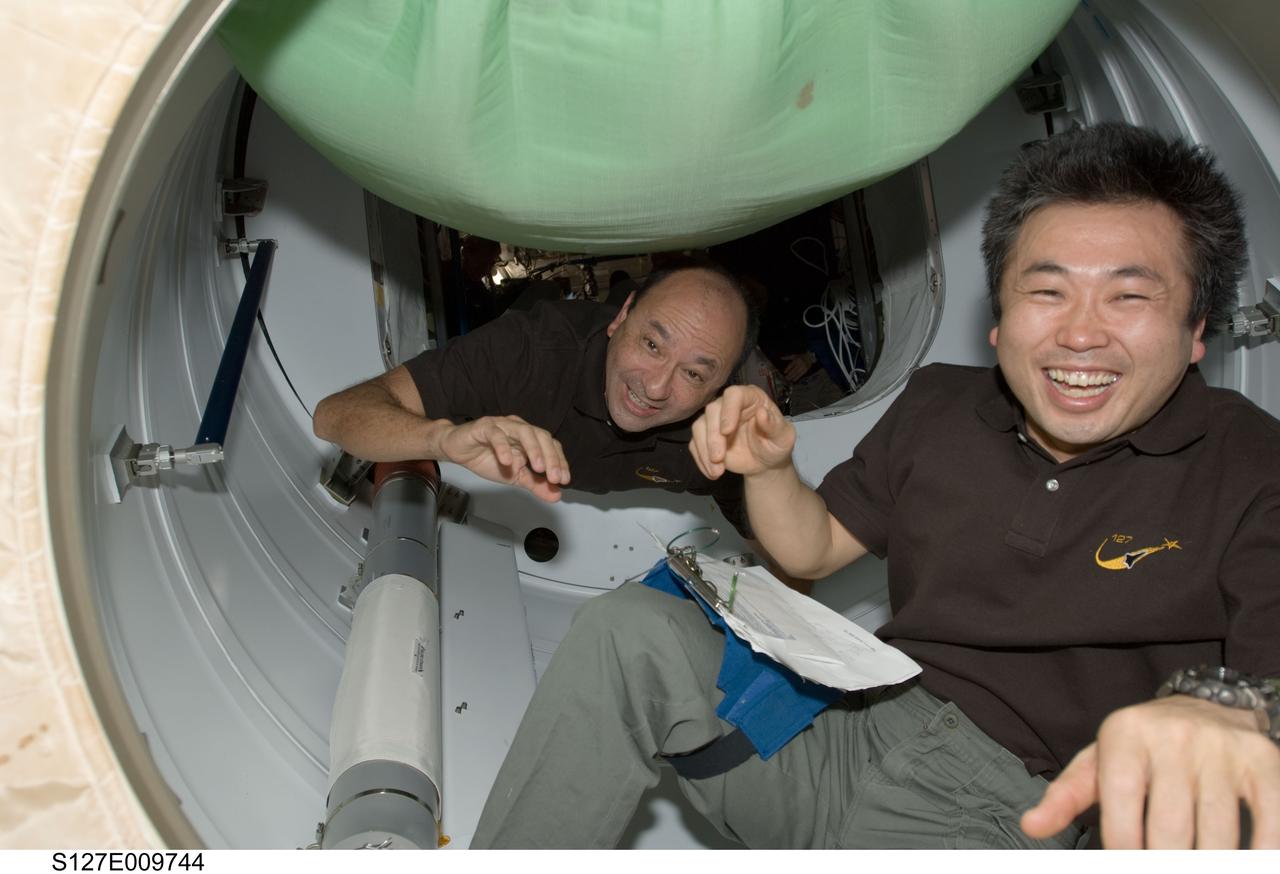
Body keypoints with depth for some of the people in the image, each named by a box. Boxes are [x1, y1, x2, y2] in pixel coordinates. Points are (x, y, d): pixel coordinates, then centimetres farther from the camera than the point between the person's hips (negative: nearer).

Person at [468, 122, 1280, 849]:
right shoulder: (937, 407, 8)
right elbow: (814, 549, 16)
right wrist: (768, 468, -6)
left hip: (1031, 818, -5)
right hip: (854, 740, 6)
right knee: (631, 627, -12)